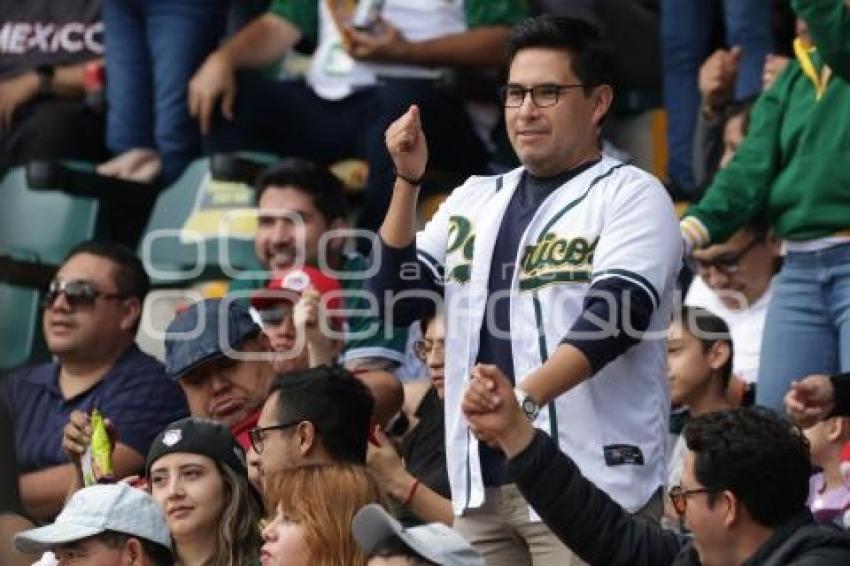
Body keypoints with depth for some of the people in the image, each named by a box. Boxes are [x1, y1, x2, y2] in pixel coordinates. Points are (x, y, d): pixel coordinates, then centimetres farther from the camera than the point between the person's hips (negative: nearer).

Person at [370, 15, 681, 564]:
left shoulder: (631, 195, -2)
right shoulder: (474, 200, 17)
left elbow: (612, 317, -16)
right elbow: (396, 298, 12)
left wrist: (525, 397, -31)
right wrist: (408, 180, 1)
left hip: (589, 484, -6)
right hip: (481, 484, 6)